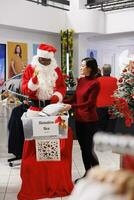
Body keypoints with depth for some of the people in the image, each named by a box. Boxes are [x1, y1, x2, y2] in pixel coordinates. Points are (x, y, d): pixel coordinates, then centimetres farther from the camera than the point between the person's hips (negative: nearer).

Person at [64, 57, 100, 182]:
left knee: (89, 149, 0)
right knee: (83, 148, 14)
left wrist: (71, 106, -25)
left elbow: (89, 103, -19)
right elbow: (75, 98, 11)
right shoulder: (80, 80, 7)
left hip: (90, 120, -7)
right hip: (79, 119, 7)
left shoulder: (95, 83, -14)